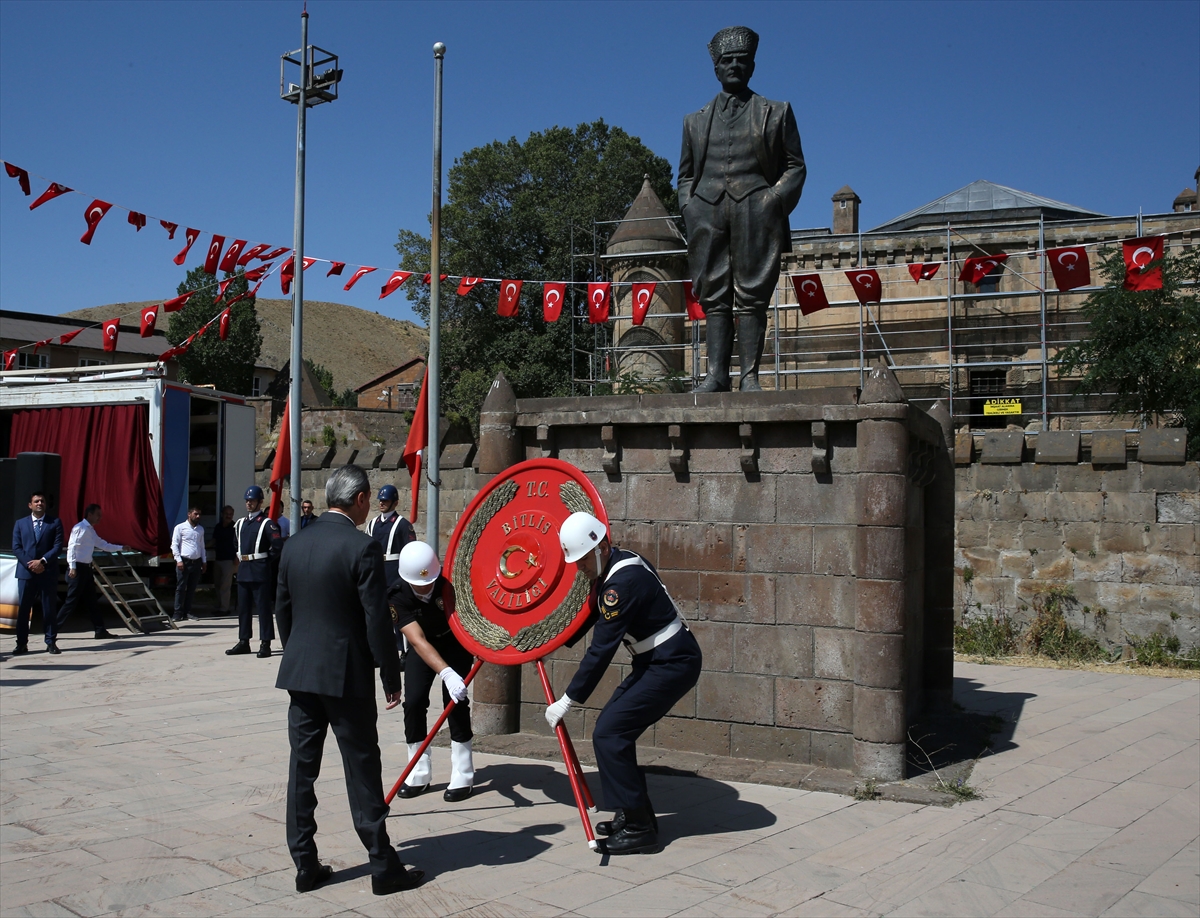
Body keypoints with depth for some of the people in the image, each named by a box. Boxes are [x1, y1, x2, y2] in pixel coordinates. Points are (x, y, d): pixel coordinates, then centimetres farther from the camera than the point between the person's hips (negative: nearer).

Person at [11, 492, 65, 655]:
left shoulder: (55, 522, 6)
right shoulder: (20, 523, 11)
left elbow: (58, 546, -2)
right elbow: (16, 547, 4)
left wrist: (42, 561, -13)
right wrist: (30, 564, -9)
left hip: (48, 572, -1)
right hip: (26, 572, 1)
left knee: (50, 609, 2)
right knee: (23, 609, 2)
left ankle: (51, 642, 7)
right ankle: (22, 643, 7)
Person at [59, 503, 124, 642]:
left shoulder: (91, 530, 18)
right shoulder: (80, 528, -11)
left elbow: (102, 544, 27)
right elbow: (72, 547, -19)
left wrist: (121, 548, 26)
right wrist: (72, 567, -25)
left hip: (86, 568, 10)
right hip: (77, 568, -10)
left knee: (91, 602, 9)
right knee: (72, 601, -7)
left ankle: (100, 631, 10)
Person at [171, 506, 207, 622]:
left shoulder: (200, 529, 17)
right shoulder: (180, 528, -1)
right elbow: (174, 545, -4)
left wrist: (204, 561, 18)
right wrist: (178, 560, -13)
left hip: (197, 562, 6)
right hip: (184, 561, -6)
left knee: (192, 589, 8)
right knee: (181, 588, -4)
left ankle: (187, 612, 15)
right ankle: (178, 614, -2)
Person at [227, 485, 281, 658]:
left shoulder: (266, 523, -7)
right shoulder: (240, 523, 14)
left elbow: (276, 546, -13)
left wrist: (266, 561, -8)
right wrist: (240, 559, 16)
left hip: (260, 571, -7)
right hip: (243, 570, 7)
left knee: (263, 607, -3)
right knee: (243, 607, 11)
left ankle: (265, 644, -1)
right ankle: (244, 642, 18)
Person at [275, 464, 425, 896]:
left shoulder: (295, 544, 6)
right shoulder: (363, 547, -14)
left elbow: (283, 610, 13)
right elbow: (377, 621, -14)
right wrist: (391, 677, -6)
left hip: (300, 673, 6)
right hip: (346, 675, -6)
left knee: (301, 770, 10)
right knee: (362, 772, 2)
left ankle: (306, 865, 18)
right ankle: (383, 868, 10)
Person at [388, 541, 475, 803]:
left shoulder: (450, 581, -30)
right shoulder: (398, 597, -30)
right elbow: (419, 642, -38)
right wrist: (446, 673, -51)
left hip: (455, 641, -1)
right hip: (423, 646, 1)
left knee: (455, 699, -14)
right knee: (413, 701, -10)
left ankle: (462, 776, -4)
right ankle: (418, 775, 6)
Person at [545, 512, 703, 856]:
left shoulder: (623, 582, -24)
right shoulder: (616, 565, 7)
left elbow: (601, 650, -24)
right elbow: (591, 615, 24)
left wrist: (567, 701, -18)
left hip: (672, 665, -10)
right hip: (656, 661, 10)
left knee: (609, 734, -12)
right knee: (614, 728, 12)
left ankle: (638, 829, -7)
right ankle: (635, 814, 20)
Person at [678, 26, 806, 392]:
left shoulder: (777, 113, 17)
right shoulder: (695, 121, 23)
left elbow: (795, 167, 11)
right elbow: (685, 174, 23)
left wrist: (775, 201, -6)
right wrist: (688, 206, 3)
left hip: (755, 210, -2)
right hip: (707, 211, 2)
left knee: (751, 297, -7)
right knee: (714, 298, -3)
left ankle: (749, 376, -9)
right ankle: (716, 374, -6)